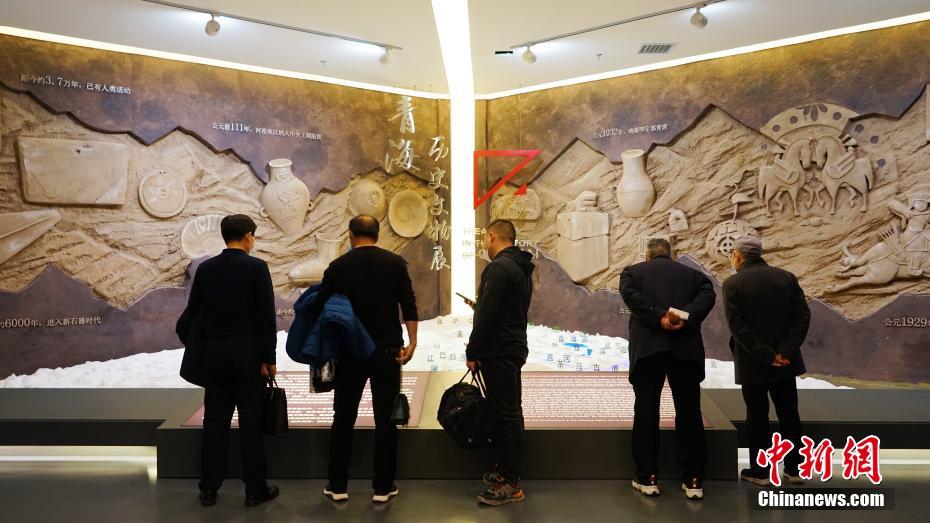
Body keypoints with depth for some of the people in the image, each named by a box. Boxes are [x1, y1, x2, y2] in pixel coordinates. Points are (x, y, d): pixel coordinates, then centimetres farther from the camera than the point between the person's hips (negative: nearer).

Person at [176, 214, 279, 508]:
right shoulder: (256, 267, -9)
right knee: (251, 422, 3)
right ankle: (255, 489, 10)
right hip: (248, 354, -4)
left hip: (215, 353, 4)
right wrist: (269, 358, -6)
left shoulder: (205, 268, 5)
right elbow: (266, 316, -11)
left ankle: (209, 489, 17)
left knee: (215, 421, 11)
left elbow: (193, 311, 9)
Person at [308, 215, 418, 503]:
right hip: (386, 350, 0)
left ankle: (337, 486, 17)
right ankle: (383, 487, 11)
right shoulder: (395, 263, -2)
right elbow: (409, 306, -8)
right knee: (385, 419, 6)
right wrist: (411, 343, -5)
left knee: (343, 418, 12)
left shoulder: (339, 266, -1)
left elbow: (318, 306, -2)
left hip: (350, 351, 1)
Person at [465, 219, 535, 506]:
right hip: (513, 349, 10)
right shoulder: (522, 268, 15)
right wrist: (479, 305, 25)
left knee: (507, 414, -5)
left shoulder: (499, 267, -16)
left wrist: (472, 351, -14)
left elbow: (487, 314, -20)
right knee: (509, 412, 15)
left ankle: (511, 484, 1)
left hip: (499, 353, -10)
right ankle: (504, 471, 25)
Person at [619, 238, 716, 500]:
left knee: (646, 412, 6)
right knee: (689, 413, 8)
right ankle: (693, 480, 12)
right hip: (686, 346, 2)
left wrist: (659, 317, -13)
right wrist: (686, 318, -12)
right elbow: (708, 294, 0)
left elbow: (630, 294, -6)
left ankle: (647, 477, 11)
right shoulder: (692, 273, 18)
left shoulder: (632, 271, 14)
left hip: (647, 346, -1)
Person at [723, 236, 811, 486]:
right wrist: (785, 351, -9)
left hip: (752, 363, -3)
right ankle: (793, 468, 23)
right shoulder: (787, 277, 1)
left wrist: (765, 356, -13)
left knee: (757, 416, 8)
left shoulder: (733, 284, -11)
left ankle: (760, 471, 16)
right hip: (785, 361, 4)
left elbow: (737, 326, -17)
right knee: (789, 413, 15)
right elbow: (803, 315, -4)